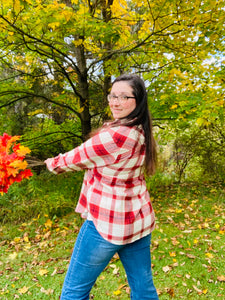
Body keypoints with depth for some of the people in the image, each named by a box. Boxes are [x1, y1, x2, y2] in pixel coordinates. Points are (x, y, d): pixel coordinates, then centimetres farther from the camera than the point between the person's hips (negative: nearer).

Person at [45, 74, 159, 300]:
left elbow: (78, 159, -10)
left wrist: (53, 164, 10)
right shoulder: (141, 132, 2)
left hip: (107, 222, -8)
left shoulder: (113, 136, -26)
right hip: (139, 220, 8)